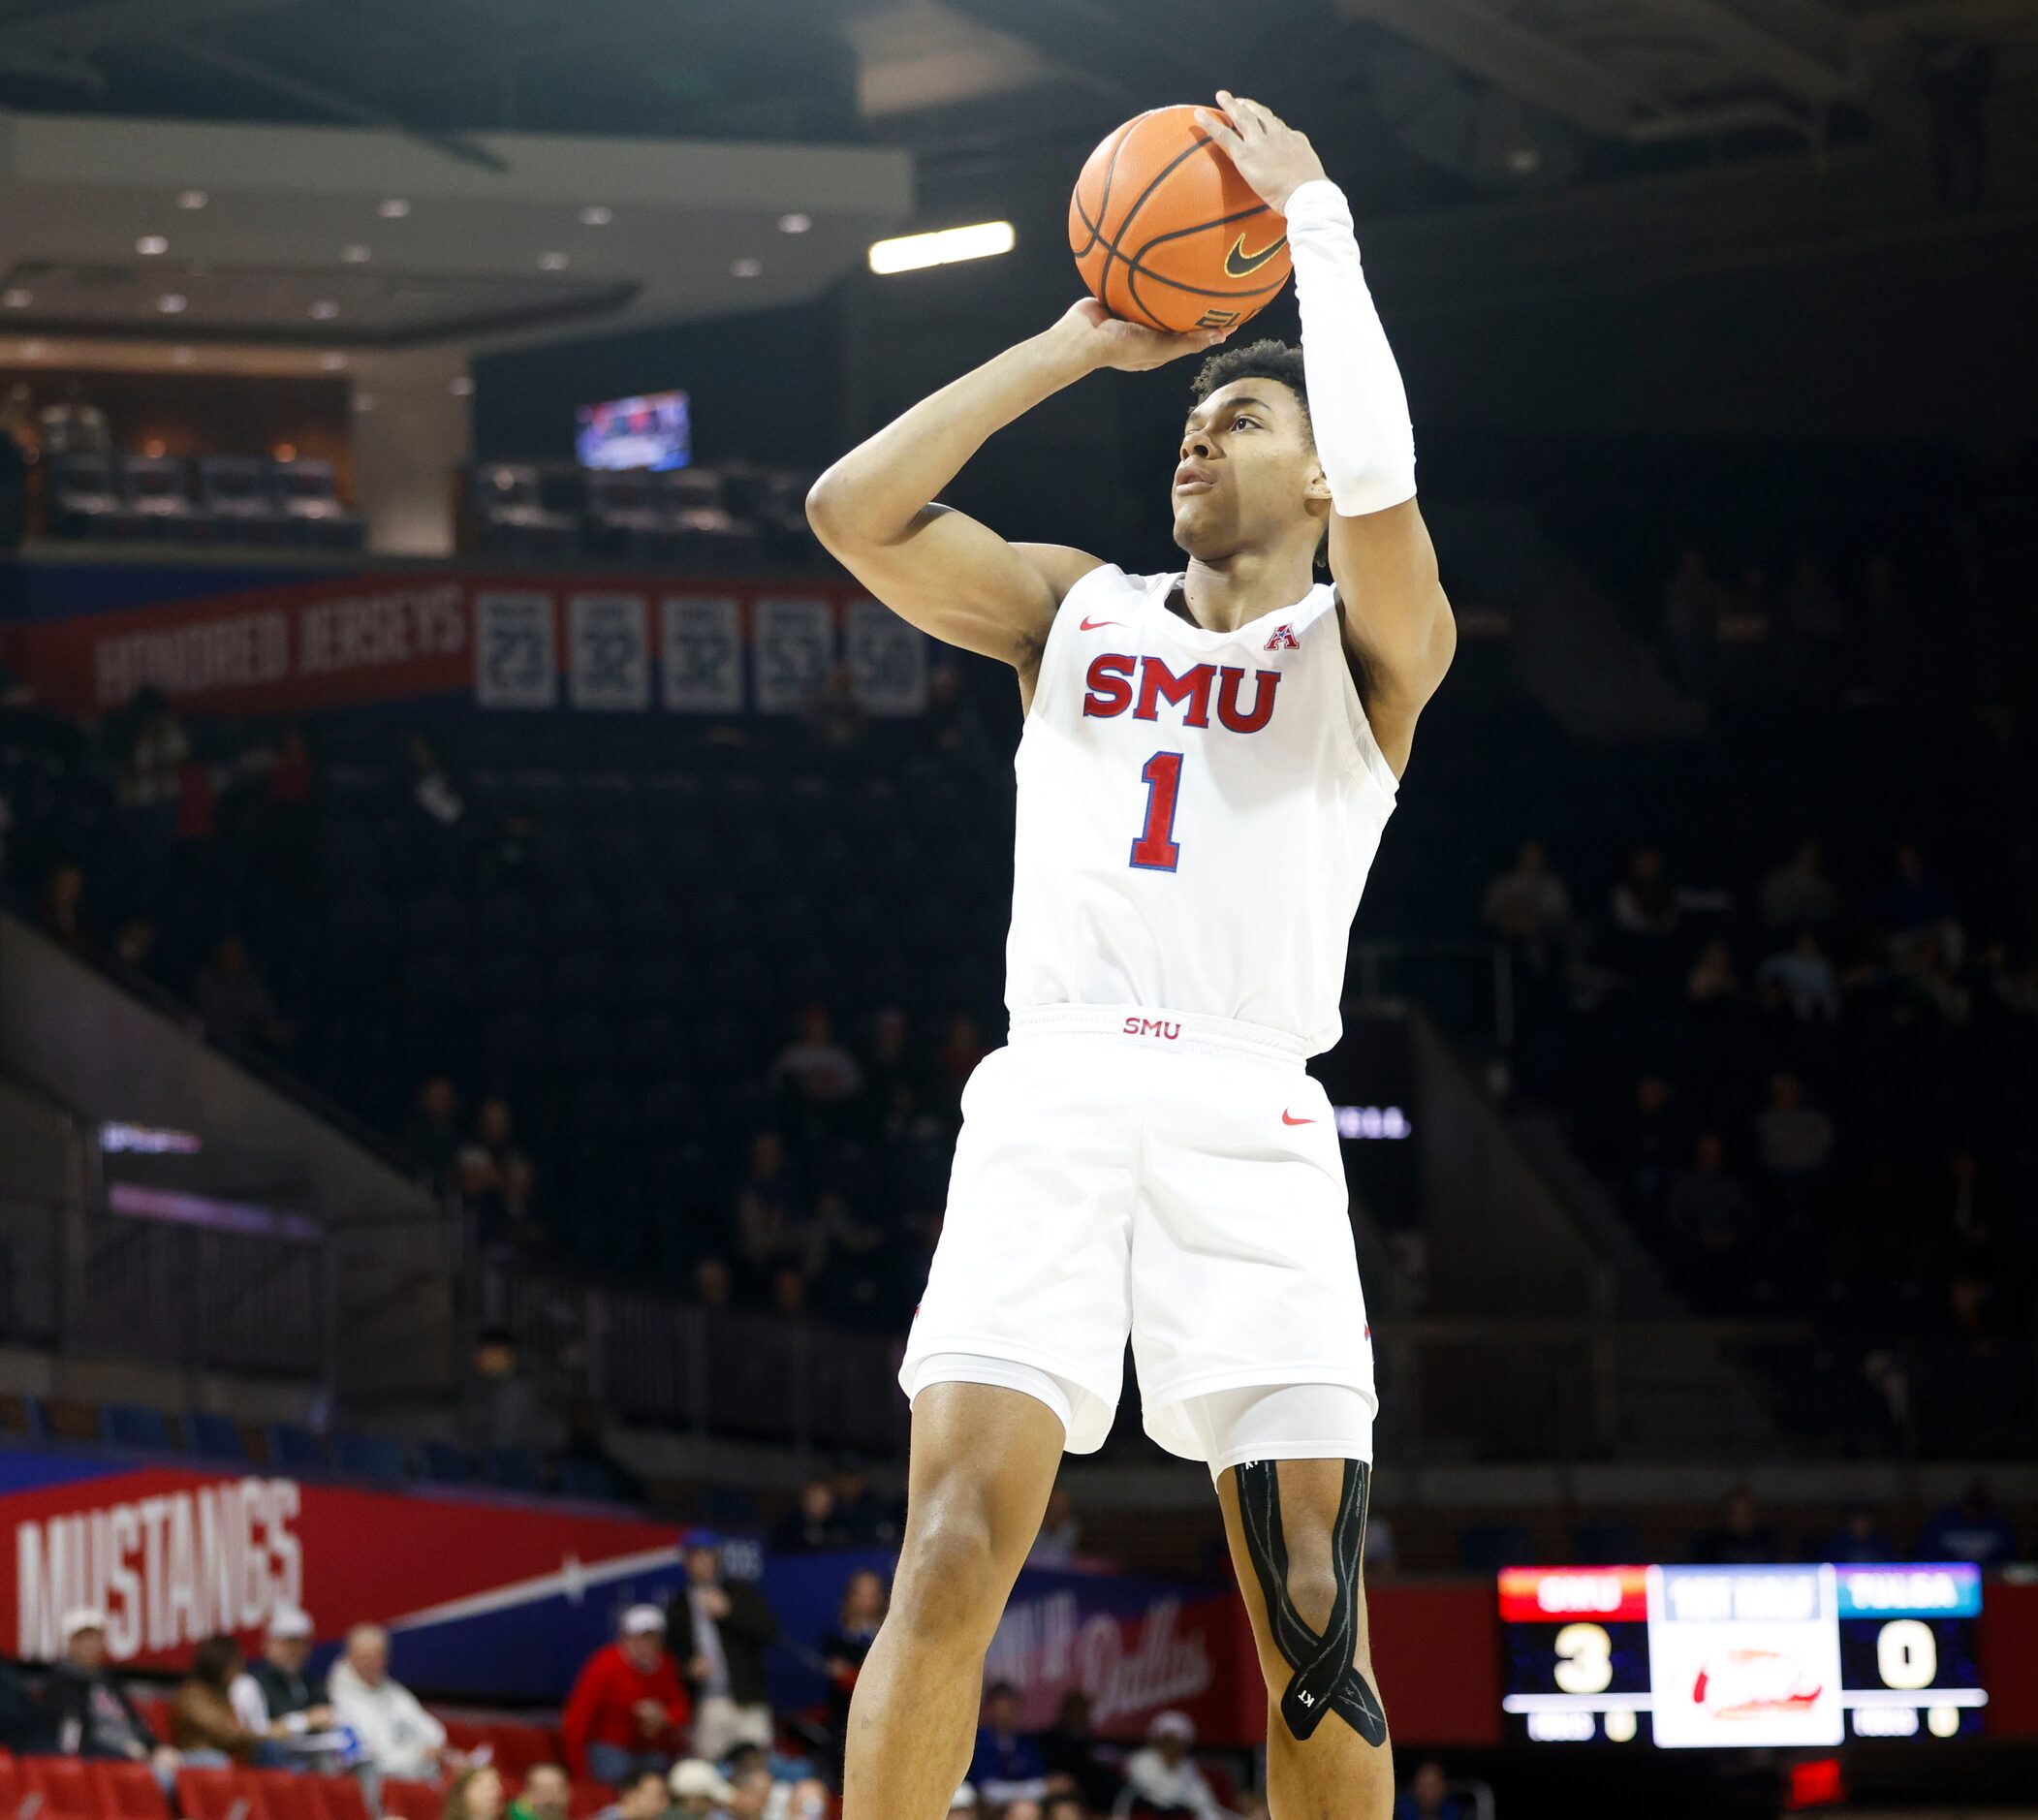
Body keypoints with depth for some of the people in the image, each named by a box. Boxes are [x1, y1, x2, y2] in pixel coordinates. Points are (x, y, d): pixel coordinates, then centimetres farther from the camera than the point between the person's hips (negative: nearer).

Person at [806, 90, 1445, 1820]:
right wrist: (1074, 347, 12)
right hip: (1052, 1101, 2)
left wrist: (1315, 216, -1)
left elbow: (1381, 485, -12)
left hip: (1250, 1127, -2)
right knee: (955, 1551, -16)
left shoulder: (1366, 648, 10)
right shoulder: (1077, 607, 22)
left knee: (1314, 1612, -7)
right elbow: (853, 509, 9)